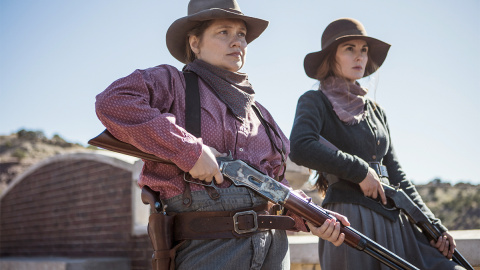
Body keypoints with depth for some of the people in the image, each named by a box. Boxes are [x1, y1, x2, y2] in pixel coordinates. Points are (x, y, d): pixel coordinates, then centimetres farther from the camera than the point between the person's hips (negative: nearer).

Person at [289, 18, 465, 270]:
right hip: (349, 220, -6)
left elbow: (396, 174, 19)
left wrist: (433, 225, 10)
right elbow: (300, 148, -21)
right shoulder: (315, 102, 1)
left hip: (394, 220, 6)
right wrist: (359, 169, -14)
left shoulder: (375, 110, 20)